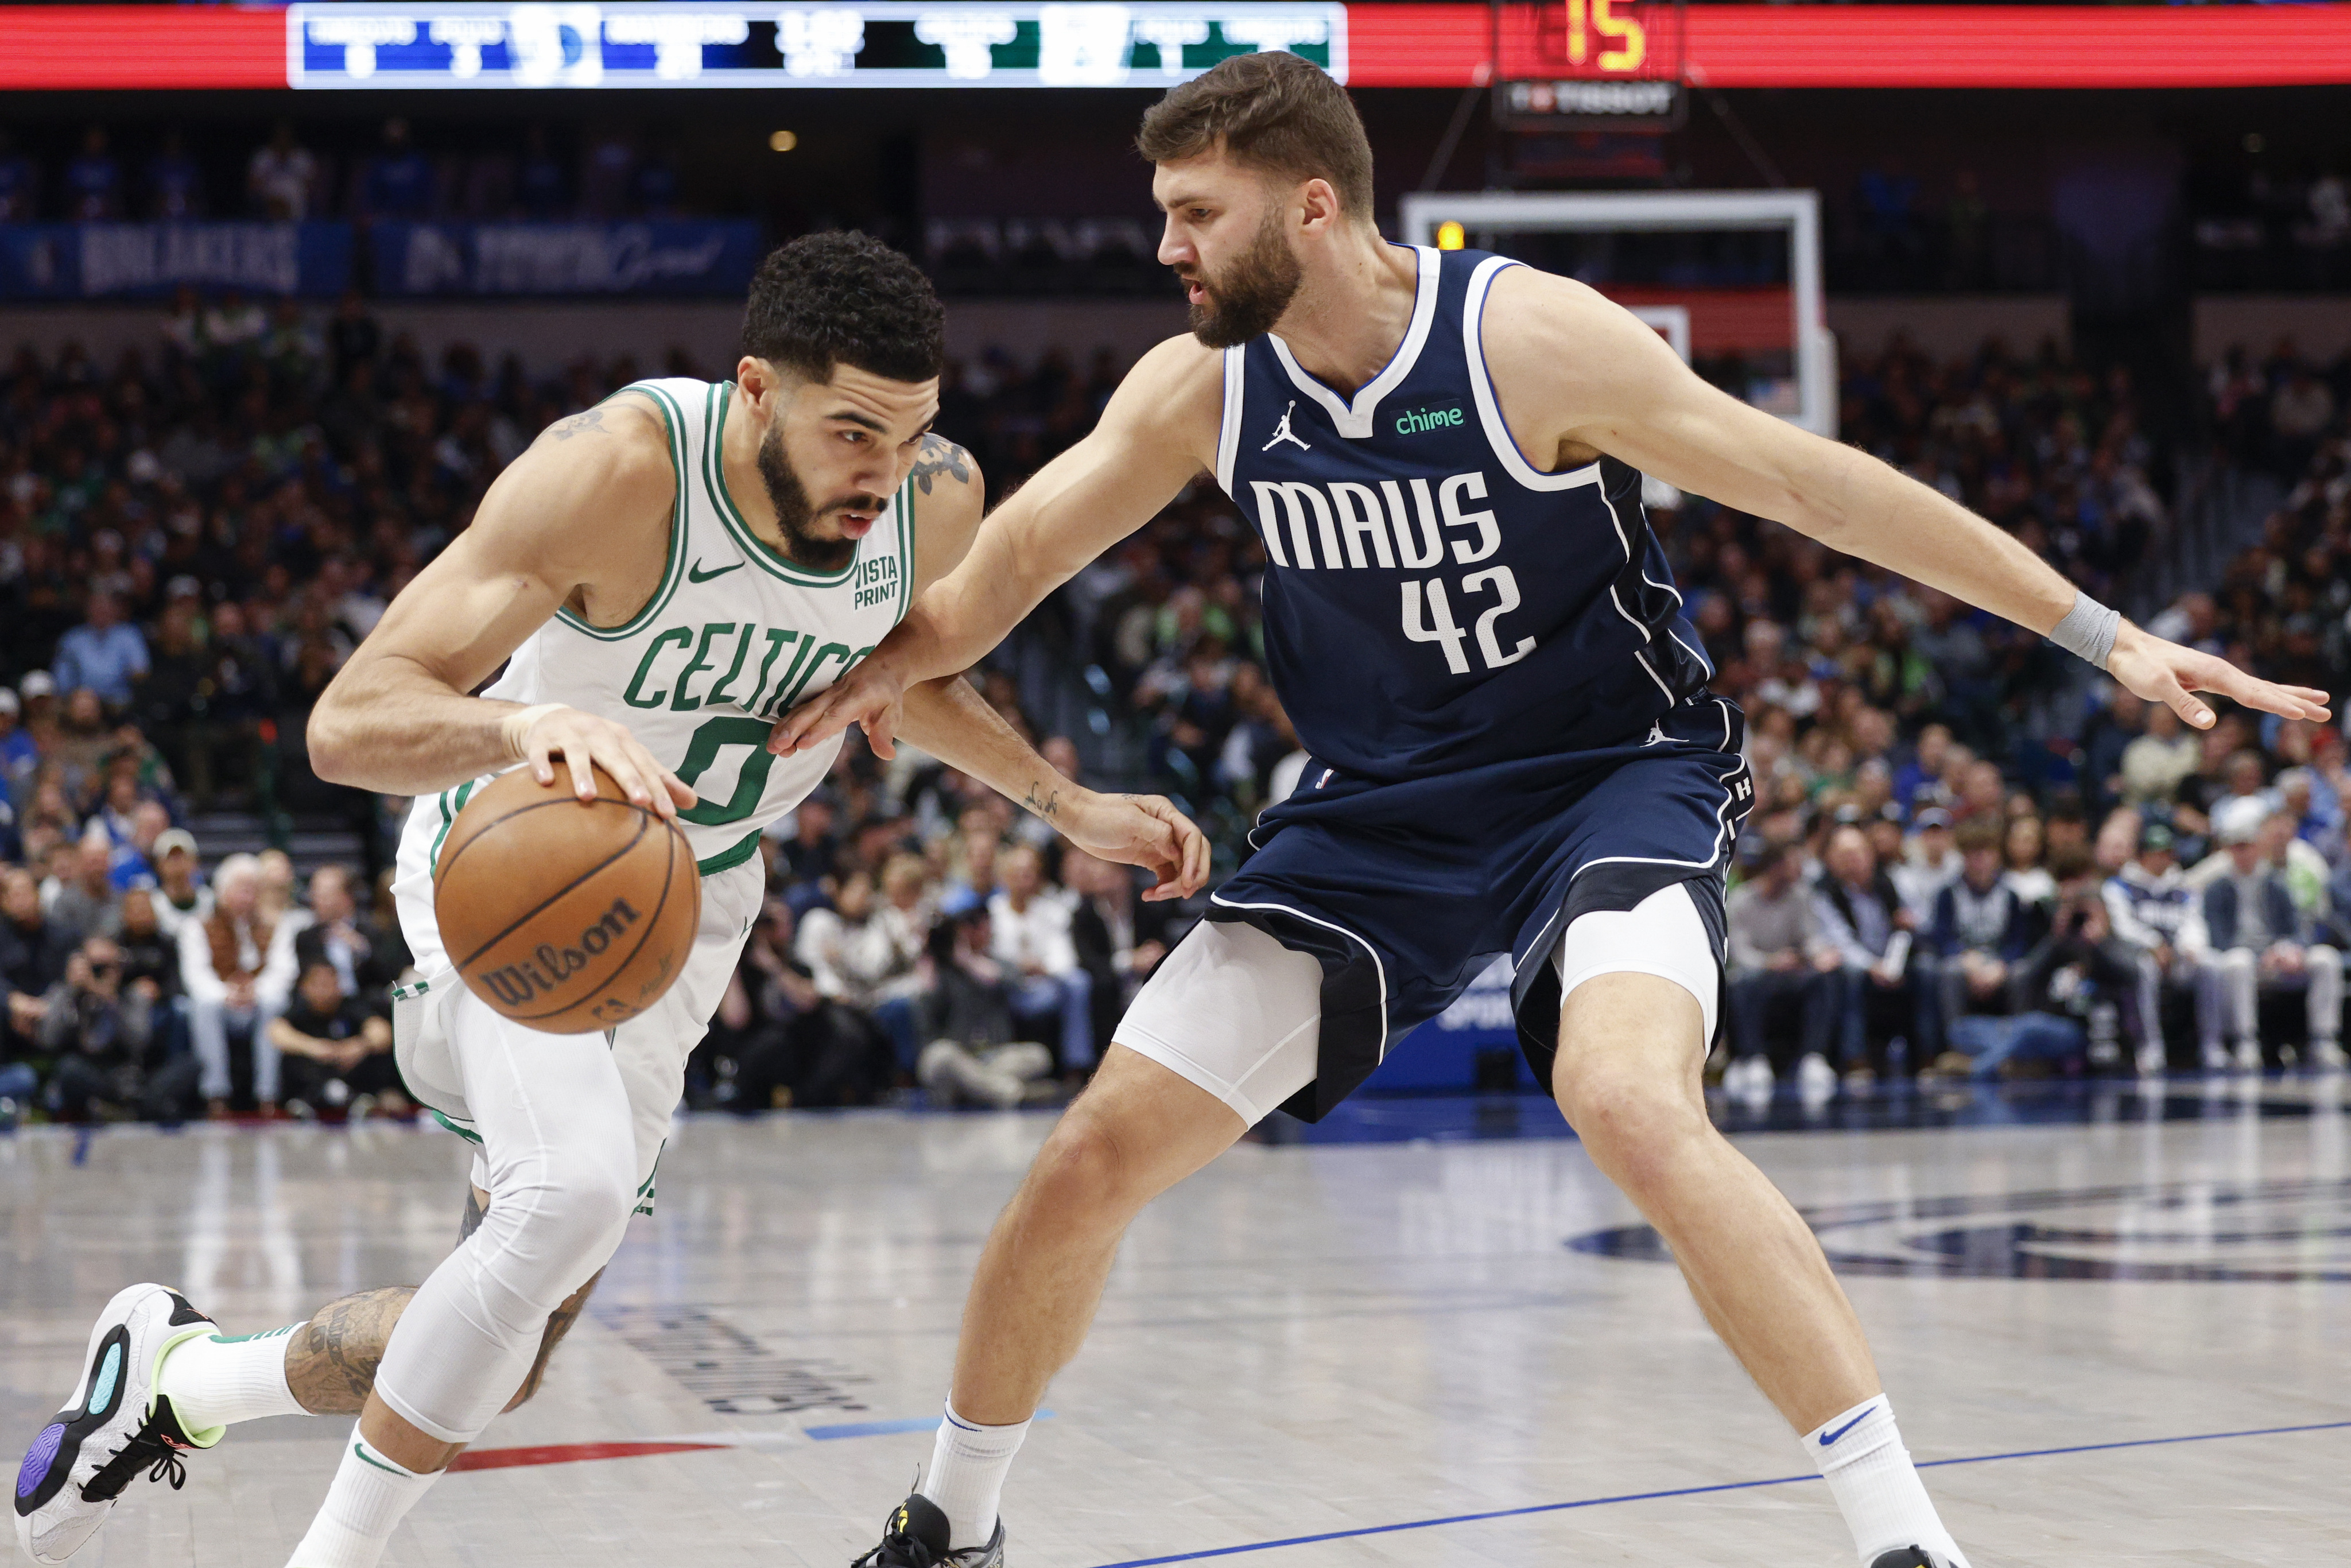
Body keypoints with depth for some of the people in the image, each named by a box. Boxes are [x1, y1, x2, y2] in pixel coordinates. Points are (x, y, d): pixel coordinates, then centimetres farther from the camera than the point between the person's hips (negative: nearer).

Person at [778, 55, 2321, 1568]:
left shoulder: (1529, 338, -22)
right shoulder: (1203, 387, -7)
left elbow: (1819, 484, -20)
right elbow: (1029, 541, 12)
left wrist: (2103, 634, -21)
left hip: (1614, 774, -5)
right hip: (1377, 807, 5)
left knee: (1629, 1101, -36)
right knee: (1095, 1156, 0)